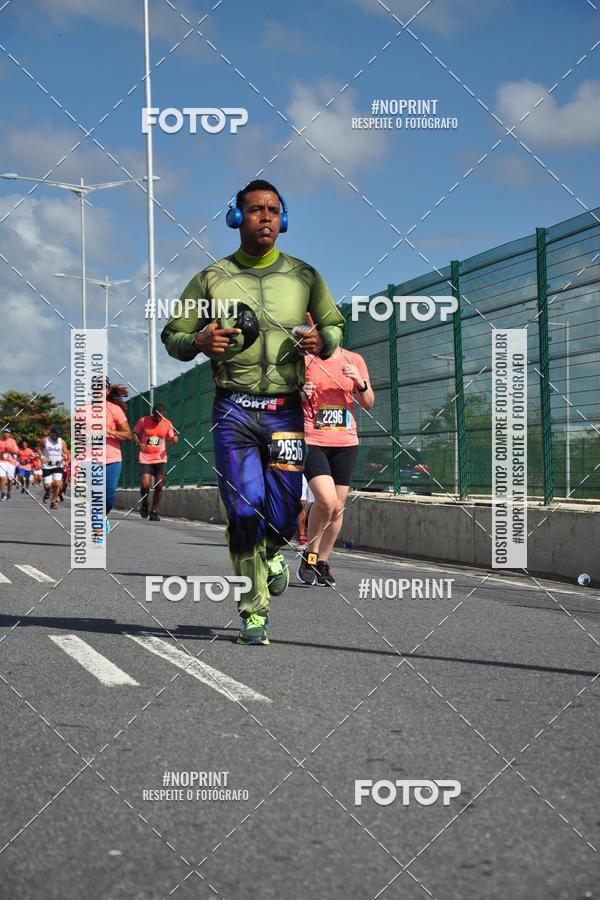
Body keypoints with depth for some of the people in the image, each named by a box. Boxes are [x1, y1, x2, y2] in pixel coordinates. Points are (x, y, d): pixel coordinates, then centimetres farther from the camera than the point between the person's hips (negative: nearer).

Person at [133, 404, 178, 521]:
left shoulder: (167, 423, 3)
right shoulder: (143, 421, -4)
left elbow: (170, 439, 11)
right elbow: (134, 434, 9)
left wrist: (174, 440, -13)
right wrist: (138, 443, -11)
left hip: (160, 459, 2)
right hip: (145, 458, -2)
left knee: (159, 486, -2)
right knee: (145, 485, -12)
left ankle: (154, 512, 12)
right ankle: (144, 503, 20)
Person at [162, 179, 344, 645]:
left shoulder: (304, 276, 9)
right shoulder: (212, 279, 6)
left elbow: (335, 325, 20)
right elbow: (172, 336, 10)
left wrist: (322, 342, -4)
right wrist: (198, 341, -13)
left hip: (286, 410, 1)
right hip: (234, 409, -1)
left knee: (283, 516, -1)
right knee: (244, 510, -7)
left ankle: (272, 551, 37)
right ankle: (254, 610, 8)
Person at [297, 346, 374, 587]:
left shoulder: (354, 360, 8)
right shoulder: (304, 359, 1)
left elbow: (368, 404, 9)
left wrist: (360, 382, -10)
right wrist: (301, 394, -14)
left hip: (346, 442, 4)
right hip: (312, 441, -3)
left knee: (338, 507, 5)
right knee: (326, 500, -19)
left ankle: (322, 562, 21)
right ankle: (310, 555, 2)